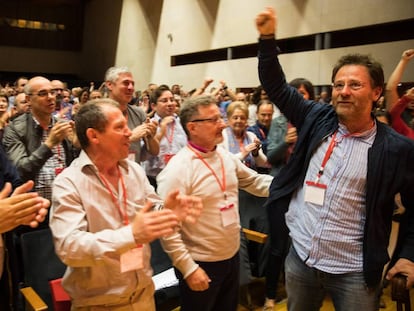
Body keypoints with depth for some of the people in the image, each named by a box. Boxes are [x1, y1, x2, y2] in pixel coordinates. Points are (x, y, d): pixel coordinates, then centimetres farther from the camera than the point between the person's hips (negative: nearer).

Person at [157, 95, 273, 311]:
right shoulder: (177, 170, -22)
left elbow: (254, 181, 13)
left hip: (232, 256, 7)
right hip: (201, 264, -7)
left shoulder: (226, 156, 1)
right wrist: (189, 268, -21)